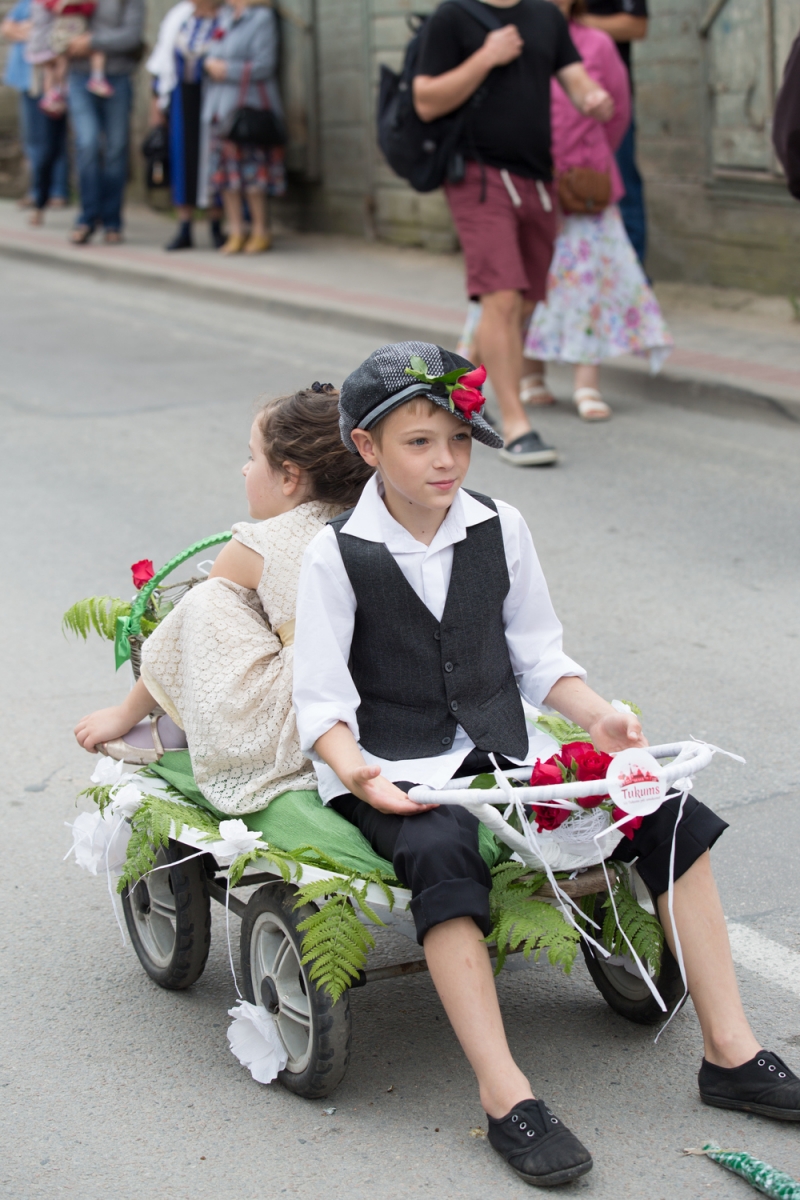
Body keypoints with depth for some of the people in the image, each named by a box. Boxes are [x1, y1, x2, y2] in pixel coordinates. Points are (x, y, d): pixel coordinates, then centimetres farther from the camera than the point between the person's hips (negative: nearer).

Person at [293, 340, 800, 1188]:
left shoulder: (500, 530, 5)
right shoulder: (335, 556, -7)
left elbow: (539, 659, 11)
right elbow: (321, 701, -8)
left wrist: (596, 716, -7)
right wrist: (357, 773, -27)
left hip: (502, 760, 5)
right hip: (396, 779, -4)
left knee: (668, 810, -13)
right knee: (443, 854, -38)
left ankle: (730, 1053, -8)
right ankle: (506, 1098, -36)